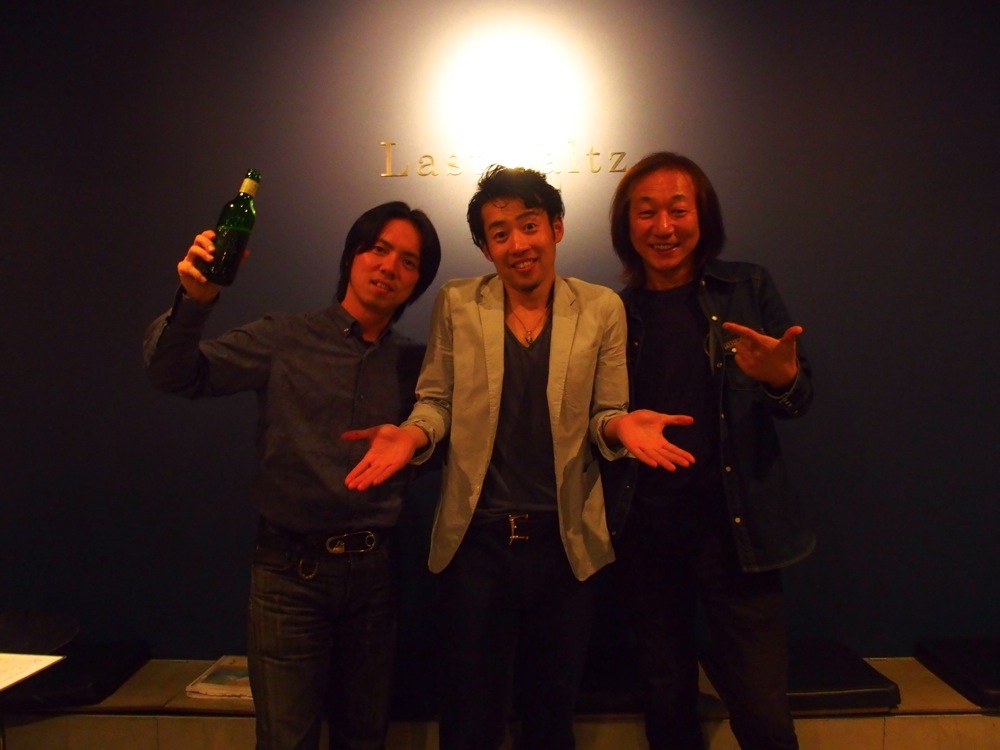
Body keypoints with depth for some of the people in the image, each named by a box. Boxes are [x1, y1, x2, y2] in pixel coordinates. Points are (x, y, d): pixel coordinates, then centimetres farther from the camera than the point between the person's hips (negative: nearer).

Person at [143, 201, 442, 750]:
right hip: (291, 567, -3)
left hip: (373, 569, 3)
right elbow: (175, 374, -12)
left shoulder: (412, 364, 5)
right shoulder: (284, 340, -4)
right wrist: (194, 302, -28)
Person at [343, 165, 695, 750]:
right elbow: (437, 400, 3)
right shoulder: (456, 305, 0)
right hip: (476, 538, 0)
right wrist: (413, 433, -18)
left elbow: (604, 416, 0)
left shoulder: (602, 309, -1)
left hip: (566, 541, 1)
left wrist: (620, 425, -22)